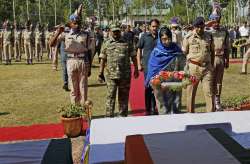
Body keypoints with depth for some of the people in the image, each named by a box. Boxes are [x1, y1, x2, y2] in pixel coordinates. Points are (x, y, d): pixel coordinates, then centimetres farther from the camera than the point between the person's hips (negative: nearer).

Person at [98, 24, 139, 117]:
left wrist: (136, 69, 8)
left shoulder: (126, 43, 8)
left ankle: (123, 116, 22)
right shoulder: (107, 44, 8)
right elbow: (103, 59, 9)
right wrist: (101, 73, 5)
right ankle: (109, 116, 3)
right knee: (110, 95, -3)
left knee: (124, 96, 9)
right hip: (111, 74, -1)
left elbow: (133, 57, 12)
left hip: (125, 75, 1)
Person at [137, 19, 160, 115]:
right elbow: (139, 50, 5)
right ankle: (148, 109, 12)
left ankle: (153, 108, 22)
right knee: (148, 87, 0)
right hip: (147, 65, -2)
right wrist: (139, 64, 0)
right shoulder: (145, 37, 1)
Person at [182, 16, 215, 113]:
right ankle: (190, 113, 18)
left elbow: (212, 52, 17)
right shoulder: (188, 37, -2)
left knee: (209, 92, 1)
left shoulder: (209, 36, 7)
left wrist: (212, 65, 16)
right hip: (193, 68, -2)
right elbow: (184, 53, 2)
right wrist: (186, 68, -2)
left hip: (207, 68, 2)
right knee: (191, 92, 6)